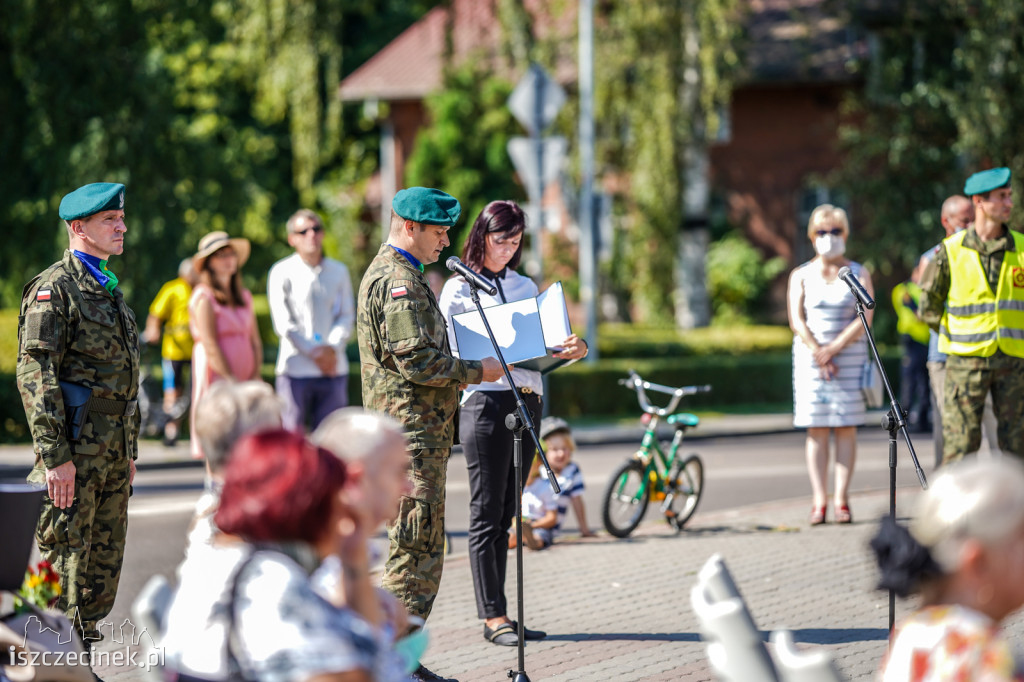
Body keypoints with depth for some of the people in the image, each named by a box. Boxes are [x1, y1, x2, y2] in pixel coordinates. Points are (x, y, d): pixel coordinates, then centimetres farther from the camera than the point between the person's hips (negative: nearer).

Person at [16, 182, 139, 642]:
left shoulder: (109, 289, 17)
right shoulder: (53, 288, -11)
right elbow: (35, 374, -17)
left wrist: (129, 450, 20)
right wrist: (55, 456, -22)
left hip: (112, 452, 9)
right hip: (74, 448, -9)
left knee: (106, 562, 12)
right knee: (63, 555, -3)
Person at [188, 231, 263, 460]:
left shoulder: (244, 296, 17)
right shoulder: (204, 297, -5)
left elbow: (255, 341, 14)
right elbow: (210, 346, -11)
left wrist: (255, 377, 0)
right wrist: (231, 381, -14)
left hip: (244, 381, 6)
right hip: (216, 376, -6)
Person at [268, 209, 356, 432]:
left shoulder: (339, 271, 13)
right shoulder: (282, 272, 1)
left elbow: (347, 316, 9)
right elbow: (283, 323, -4)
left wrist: (332, 348, -9)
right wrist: (314, 353, -11)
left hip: (334, 368, 3)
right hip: (296, 369, -3)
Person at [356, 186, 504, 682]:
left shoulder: (389, 272, 21)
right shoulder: (398, 279, -14)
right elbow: (416, 360, -21)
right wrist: (477, 372, -11)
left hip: (416, 431, 11)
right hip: (413, 432, -11)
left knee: (422, 549, 13)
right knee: (415, 549, -9)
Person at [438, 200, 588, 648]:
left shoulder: (526, 288, 18)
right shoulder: (459, 289, 2)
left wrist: (571, 351, -4)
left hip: (527, 403, 6)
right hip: (485, 401, -6)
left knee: (505, 513, 8)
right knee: (487, 513, -5)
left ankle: (494, 615, 10)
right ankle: (493, 615, -4)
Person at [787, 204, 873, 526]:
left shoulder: (858, 274, 7)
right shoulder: (801, 276, 10)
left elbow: (865, 320, -3)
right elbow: (797, 321, 1)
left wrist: (833, 348, -12)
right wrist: (819, 355, -11)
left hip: (850, 356, -1)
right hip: (810, 357, 1)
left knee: (846, 428, -5)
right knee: (816, 430, -4)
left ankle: (842, 500, -5)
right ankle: (819, 501, -6)